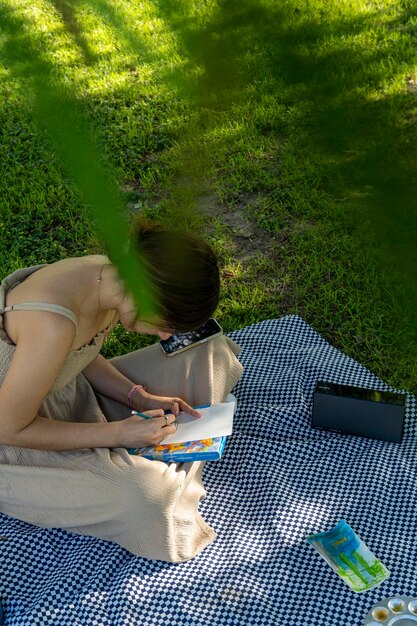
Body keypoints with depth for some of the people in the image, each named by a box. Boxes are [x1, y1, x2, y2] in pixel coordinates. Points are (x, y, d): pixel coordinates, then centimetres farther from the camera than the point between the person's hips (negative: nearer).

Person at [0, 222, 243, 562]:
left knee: (209, 354, 3)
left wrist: (140, 398, -10)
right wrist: (118, 433, -25)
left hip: (70, 394, 8)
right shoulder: (52, 322, -38)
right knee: (145, 496, -33)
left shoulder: (111, 275, -12)